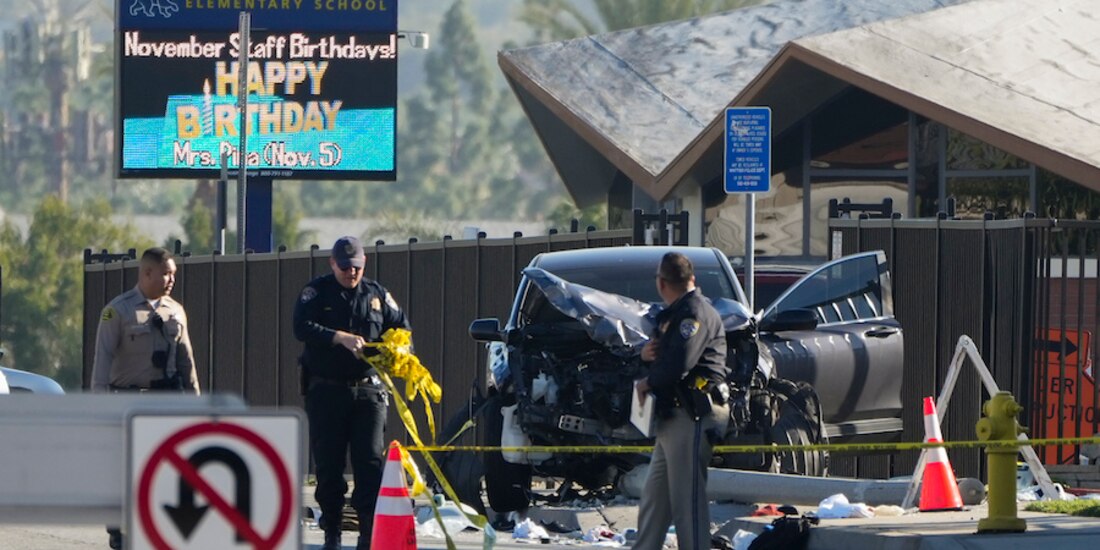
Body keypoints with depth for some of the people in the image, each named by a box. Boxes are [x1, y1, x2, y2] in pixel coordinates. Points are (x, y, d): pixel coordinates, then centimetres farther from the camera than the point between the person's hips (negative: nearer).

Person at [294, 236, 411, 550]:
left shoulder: (377, 295, 12)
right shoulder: (316, 293, 1)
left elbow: (401, 327, 16)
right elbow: (302, 327, -15)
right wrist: (341, 338, -27)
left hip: (367, 390, 2)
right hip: (326, 391, -2)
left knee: (371, 460, -8)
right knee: (328, 462, 1)